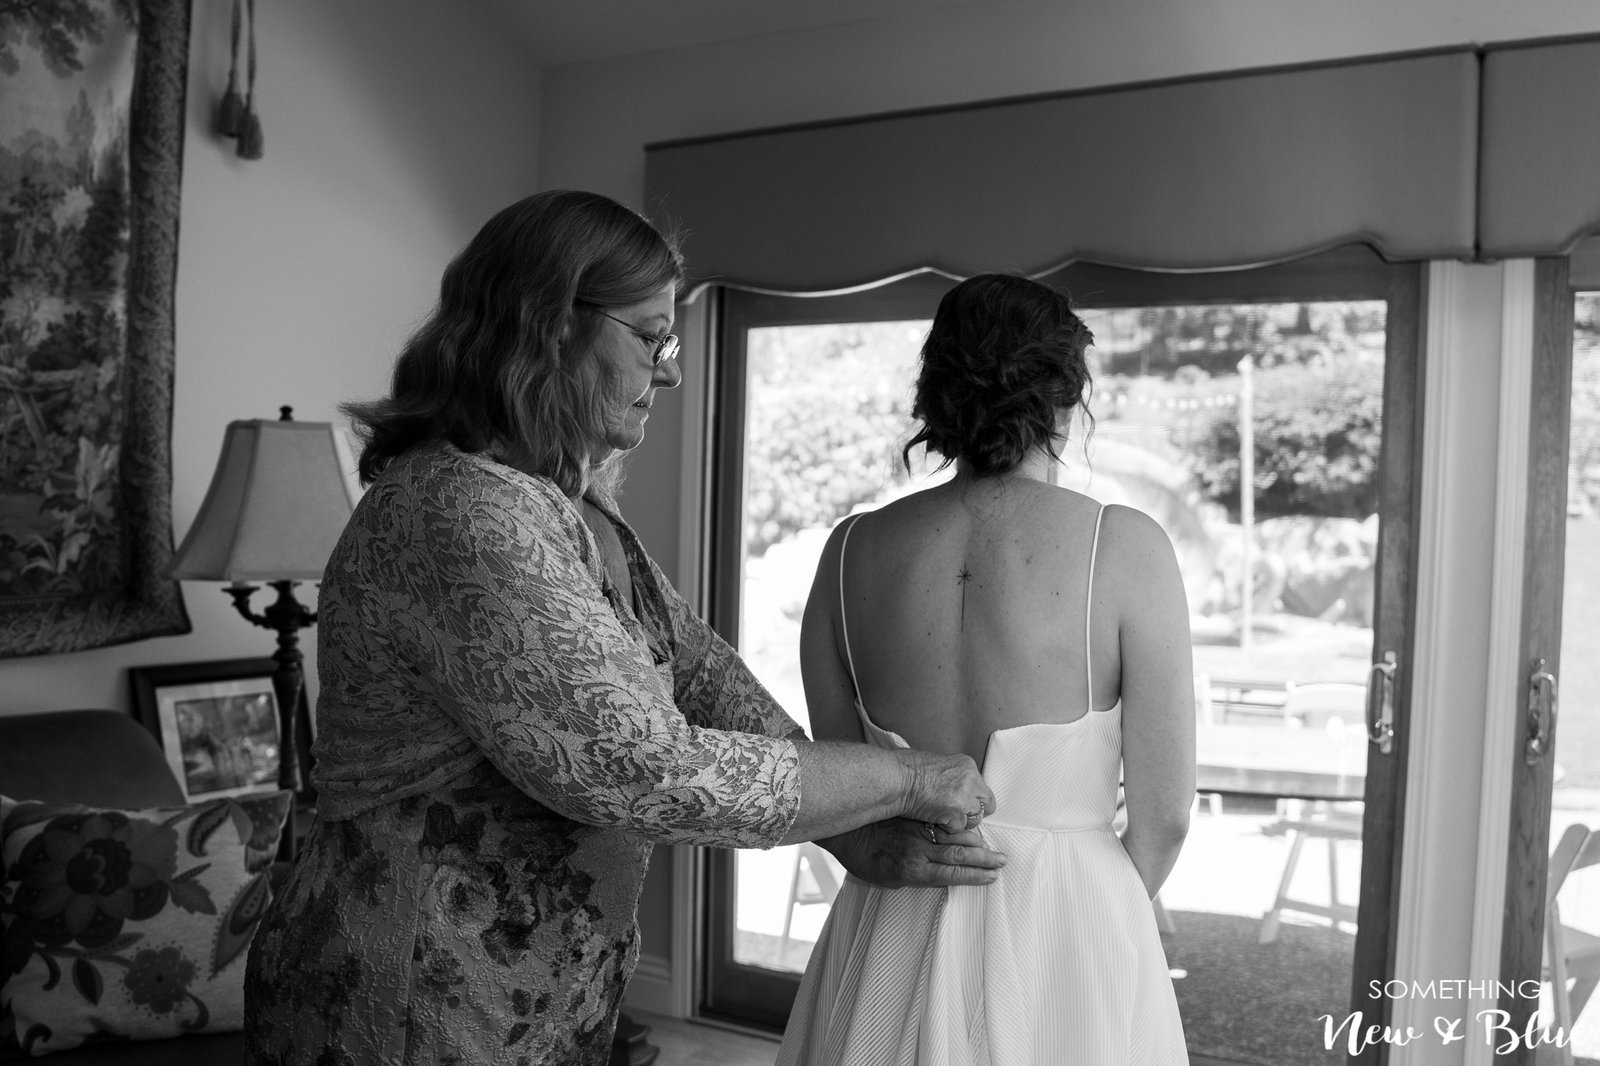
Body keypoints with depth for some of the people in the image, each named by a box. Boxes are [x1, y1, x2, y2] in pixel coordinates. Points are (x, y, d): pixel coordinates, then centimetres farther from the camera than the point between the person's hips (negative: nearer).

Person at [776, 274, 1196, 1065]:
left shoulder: (851, 551, -4)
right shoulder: (1126, 547, -12)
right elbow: (1163, 815, -8)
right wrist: (1097, 916, 10)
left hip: (892, 943, 3)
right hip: (1072, 932, -2)